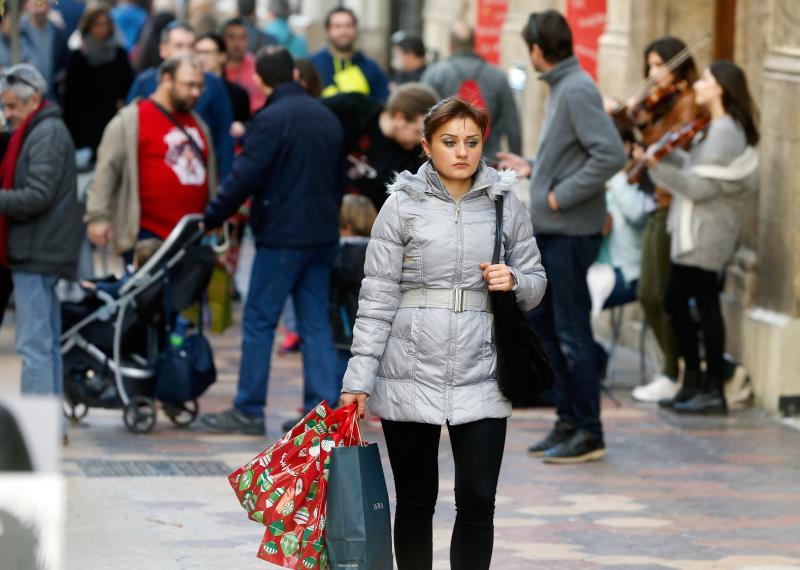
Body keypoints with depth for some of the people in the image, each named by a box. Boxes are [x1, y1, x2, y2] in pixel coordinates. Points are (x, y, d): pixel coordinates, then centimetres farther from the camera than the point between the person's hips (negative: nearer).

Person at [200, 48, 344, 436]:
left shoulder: (270, 119, -13)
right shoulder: (326, 118, 11)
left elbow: (244, 177, -17)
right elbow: (339, 178, 19)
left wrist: (211, 218, -8)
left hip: (281, 236, -7)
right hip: (322, 236, 7)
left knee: (259, 321, 0)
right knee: (316, 324, 8)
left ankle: (249, 410, 2)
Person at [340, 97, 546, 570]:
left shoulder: (506, 205, 5)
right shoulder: (403, 205, -1)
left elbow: (536, 283, 13)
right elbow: (378, 297, -3)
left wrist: (515, 281, -11)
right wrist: (359, 379, -8)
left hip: (480, 379, 1)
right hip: (410, 376, -1)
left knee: (478, 503, -4)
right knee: (415, 503, 7)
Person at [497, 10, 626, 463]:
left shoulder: (577, 90, -16)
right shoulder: (562, 87, 12)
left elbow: (611, 154, -25)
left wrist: (562, 196, -21)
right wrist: (533, 170, 17)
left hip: (572, 232, -10)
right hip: (550, 229, 10)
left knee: (572, 332, -3)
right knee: (540, 322, 15)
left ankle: (588, 433, 5)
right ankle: (569, 421, 23)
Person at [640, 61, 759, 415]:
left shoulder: (724, 132, -16)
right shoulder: (714, 129, 16)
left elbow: (702, 186, -20)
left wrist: (659, 167, -20)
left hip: (707, 233, -10)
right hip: (691, 231, 10)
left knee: (706, 305, -6)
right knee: (675, 303, 14)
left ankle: (713, 391, -1)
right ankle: (693, 381, 22)